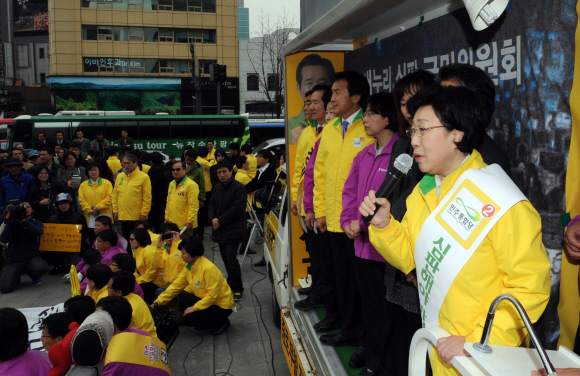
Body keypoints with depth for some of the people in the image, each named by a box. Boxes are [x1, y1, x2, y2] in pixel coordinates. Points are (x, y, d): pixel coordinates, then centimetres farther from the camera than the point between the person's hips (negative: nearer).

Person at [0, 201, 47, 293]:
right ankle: (15, 277, 16)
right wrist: (10, 222, -13)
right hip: (14, 260, 0)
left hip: (32, 257, 1)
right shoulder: (13, 224, 7)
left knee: (42, 268, -35)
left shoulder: (36, 223, 9)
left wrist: (24, 220, -21)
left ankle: (34, 276, 5)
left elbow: (38, 232, -14)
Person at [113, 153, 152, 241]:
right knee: (126, 239, 14)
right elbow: (115, 195, 13)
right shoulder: (119, 176, 10)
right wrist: (115, 210, 7)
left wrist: (144, 213, -12)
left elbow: (147, 198, -8)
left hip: (137, 217, -5)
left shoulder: (143, 177, -6)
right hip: (123, 216, 5)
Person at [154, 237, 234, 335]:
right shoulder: (188, 267, 0)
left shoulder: (209, 269, -26)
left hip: (222, 305, -8)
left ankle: (222, 322, 0)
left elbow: (212, 295, -26)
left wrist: (194, 307, -25)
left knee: (189, 318, -19)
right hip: (205, 299, 9)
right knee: (181, 298, -4)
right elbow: (176, 286, 2)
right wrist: (157, 302, -3)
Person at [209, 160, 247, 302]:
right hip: (220, 230, 7)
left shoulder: (239, 187, -10)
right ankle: (231, 284, 27)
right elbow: (212, 205, 16)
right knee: (225, 258, 12)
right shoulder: (217, 188, 15)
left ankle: (238, 289, 1)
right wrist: (213, 218, -5)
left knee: (231, 258, -11)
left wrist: (220, 221, -15)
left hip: (233, 230, -7)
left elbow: (237, 209, -17)